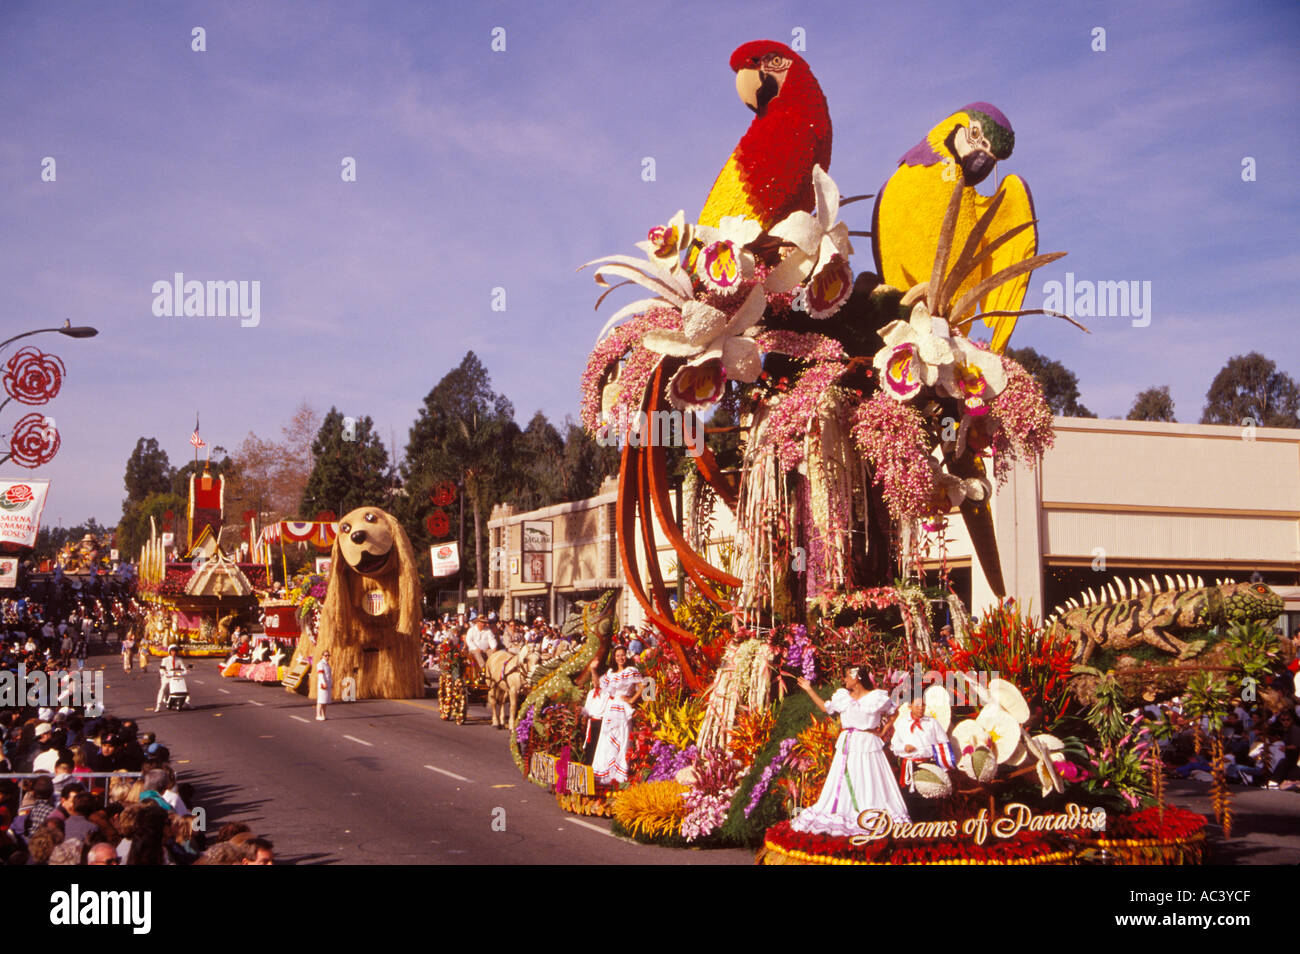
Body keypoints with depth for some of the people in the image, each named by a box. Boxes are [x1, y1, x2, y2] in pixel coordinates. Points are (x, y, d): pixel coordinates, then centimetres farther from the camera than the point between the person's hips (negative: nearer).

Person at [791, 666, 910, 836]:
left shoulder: (877, 697, -4)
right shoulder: (842, 696, 9)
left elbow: (893, 714, 6)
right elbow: (825, 707, 20)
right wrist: (809, 690, 18)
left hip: (867, 745, -5)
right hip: (847, 744, 5)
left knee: (869, 782, -3)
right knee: (842, 782, 4)